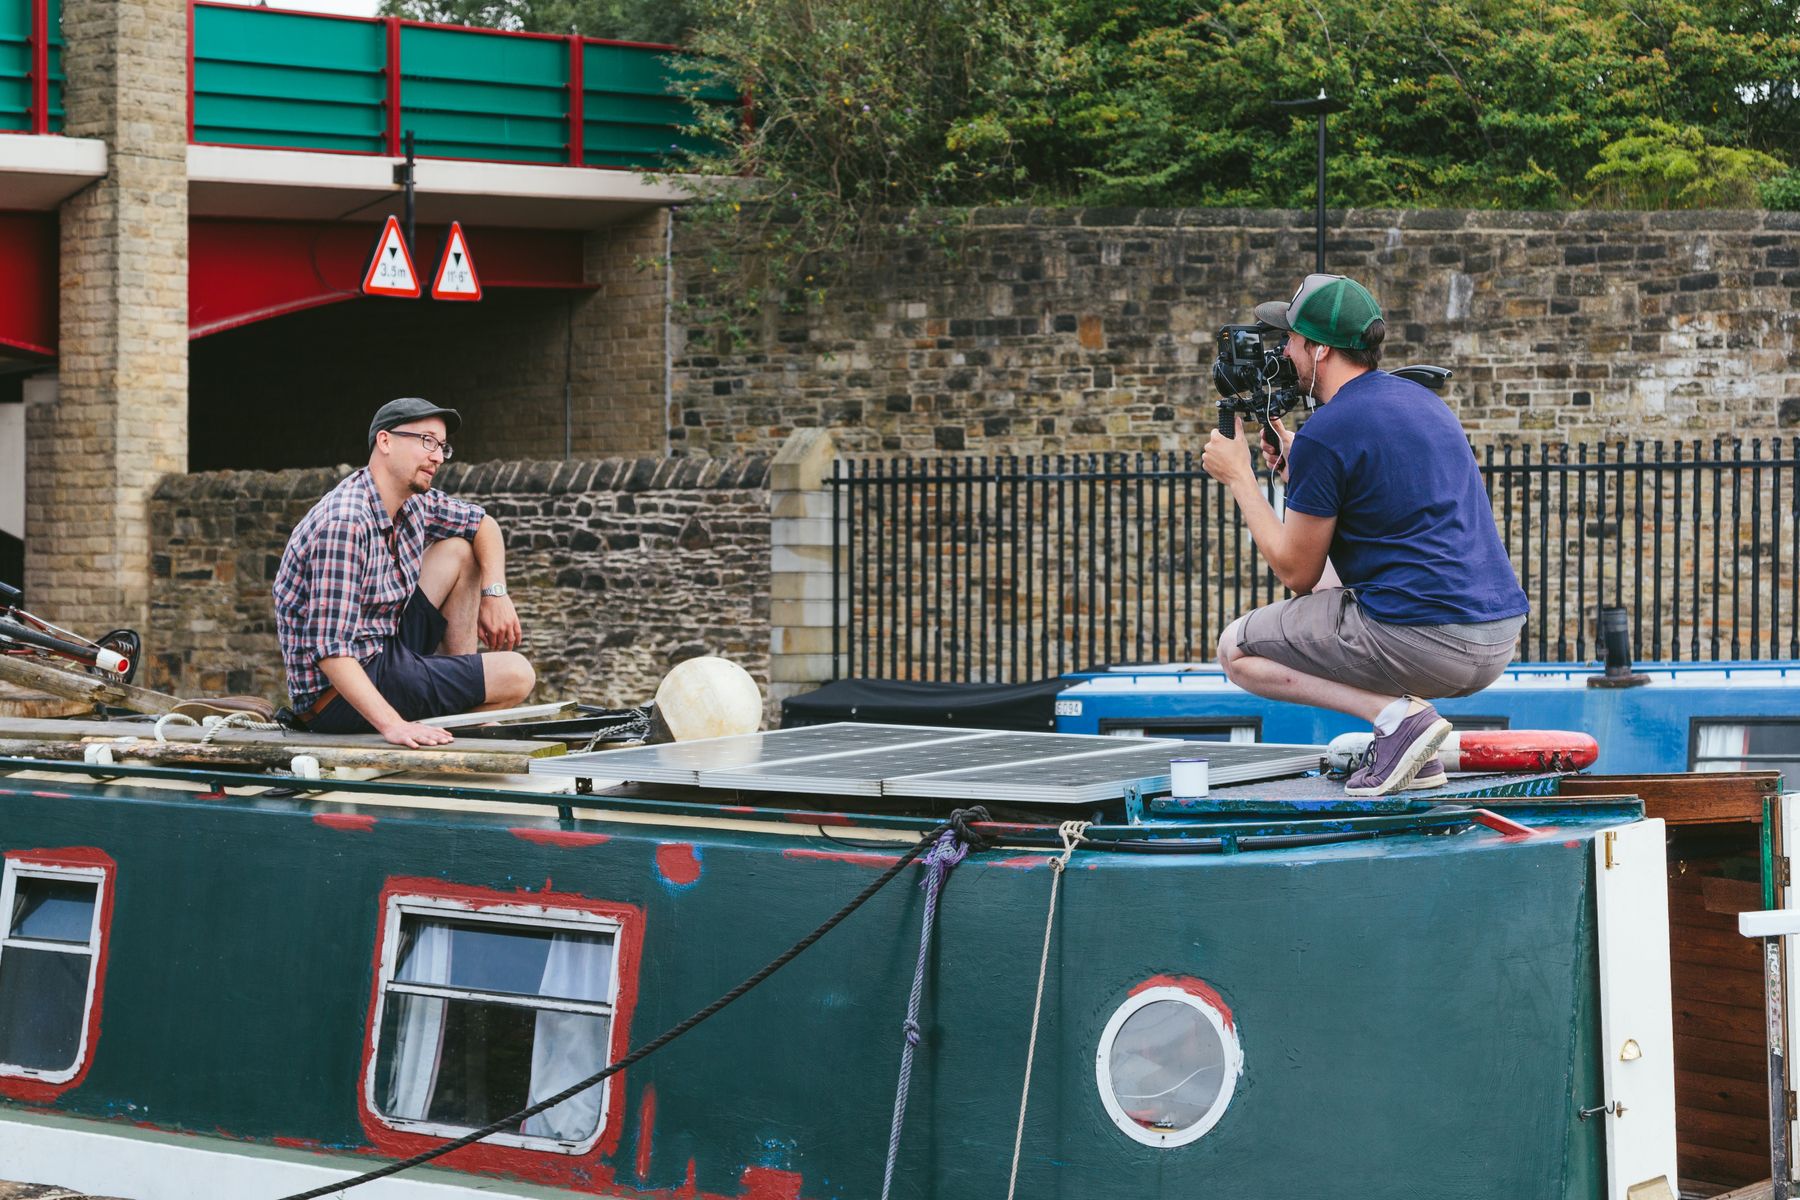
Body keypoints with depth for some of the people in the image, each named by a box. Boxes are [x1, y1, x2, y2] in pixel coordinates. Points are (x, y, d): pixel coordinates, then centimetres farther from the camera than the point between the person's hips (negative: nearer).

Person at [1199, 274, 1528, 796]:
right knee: (1328, 576, 34)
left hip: (1426, 644, -8)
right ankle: (1415, 753, 14)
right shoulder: (1420, 400, 17)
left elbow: (1296, 572, -2)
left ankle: (1396, 715, -10)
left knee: (1237, 649, 9)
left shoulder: (1323, 434, -10)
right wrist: (1299, 469, 30)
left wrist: (1239, 478, 9)